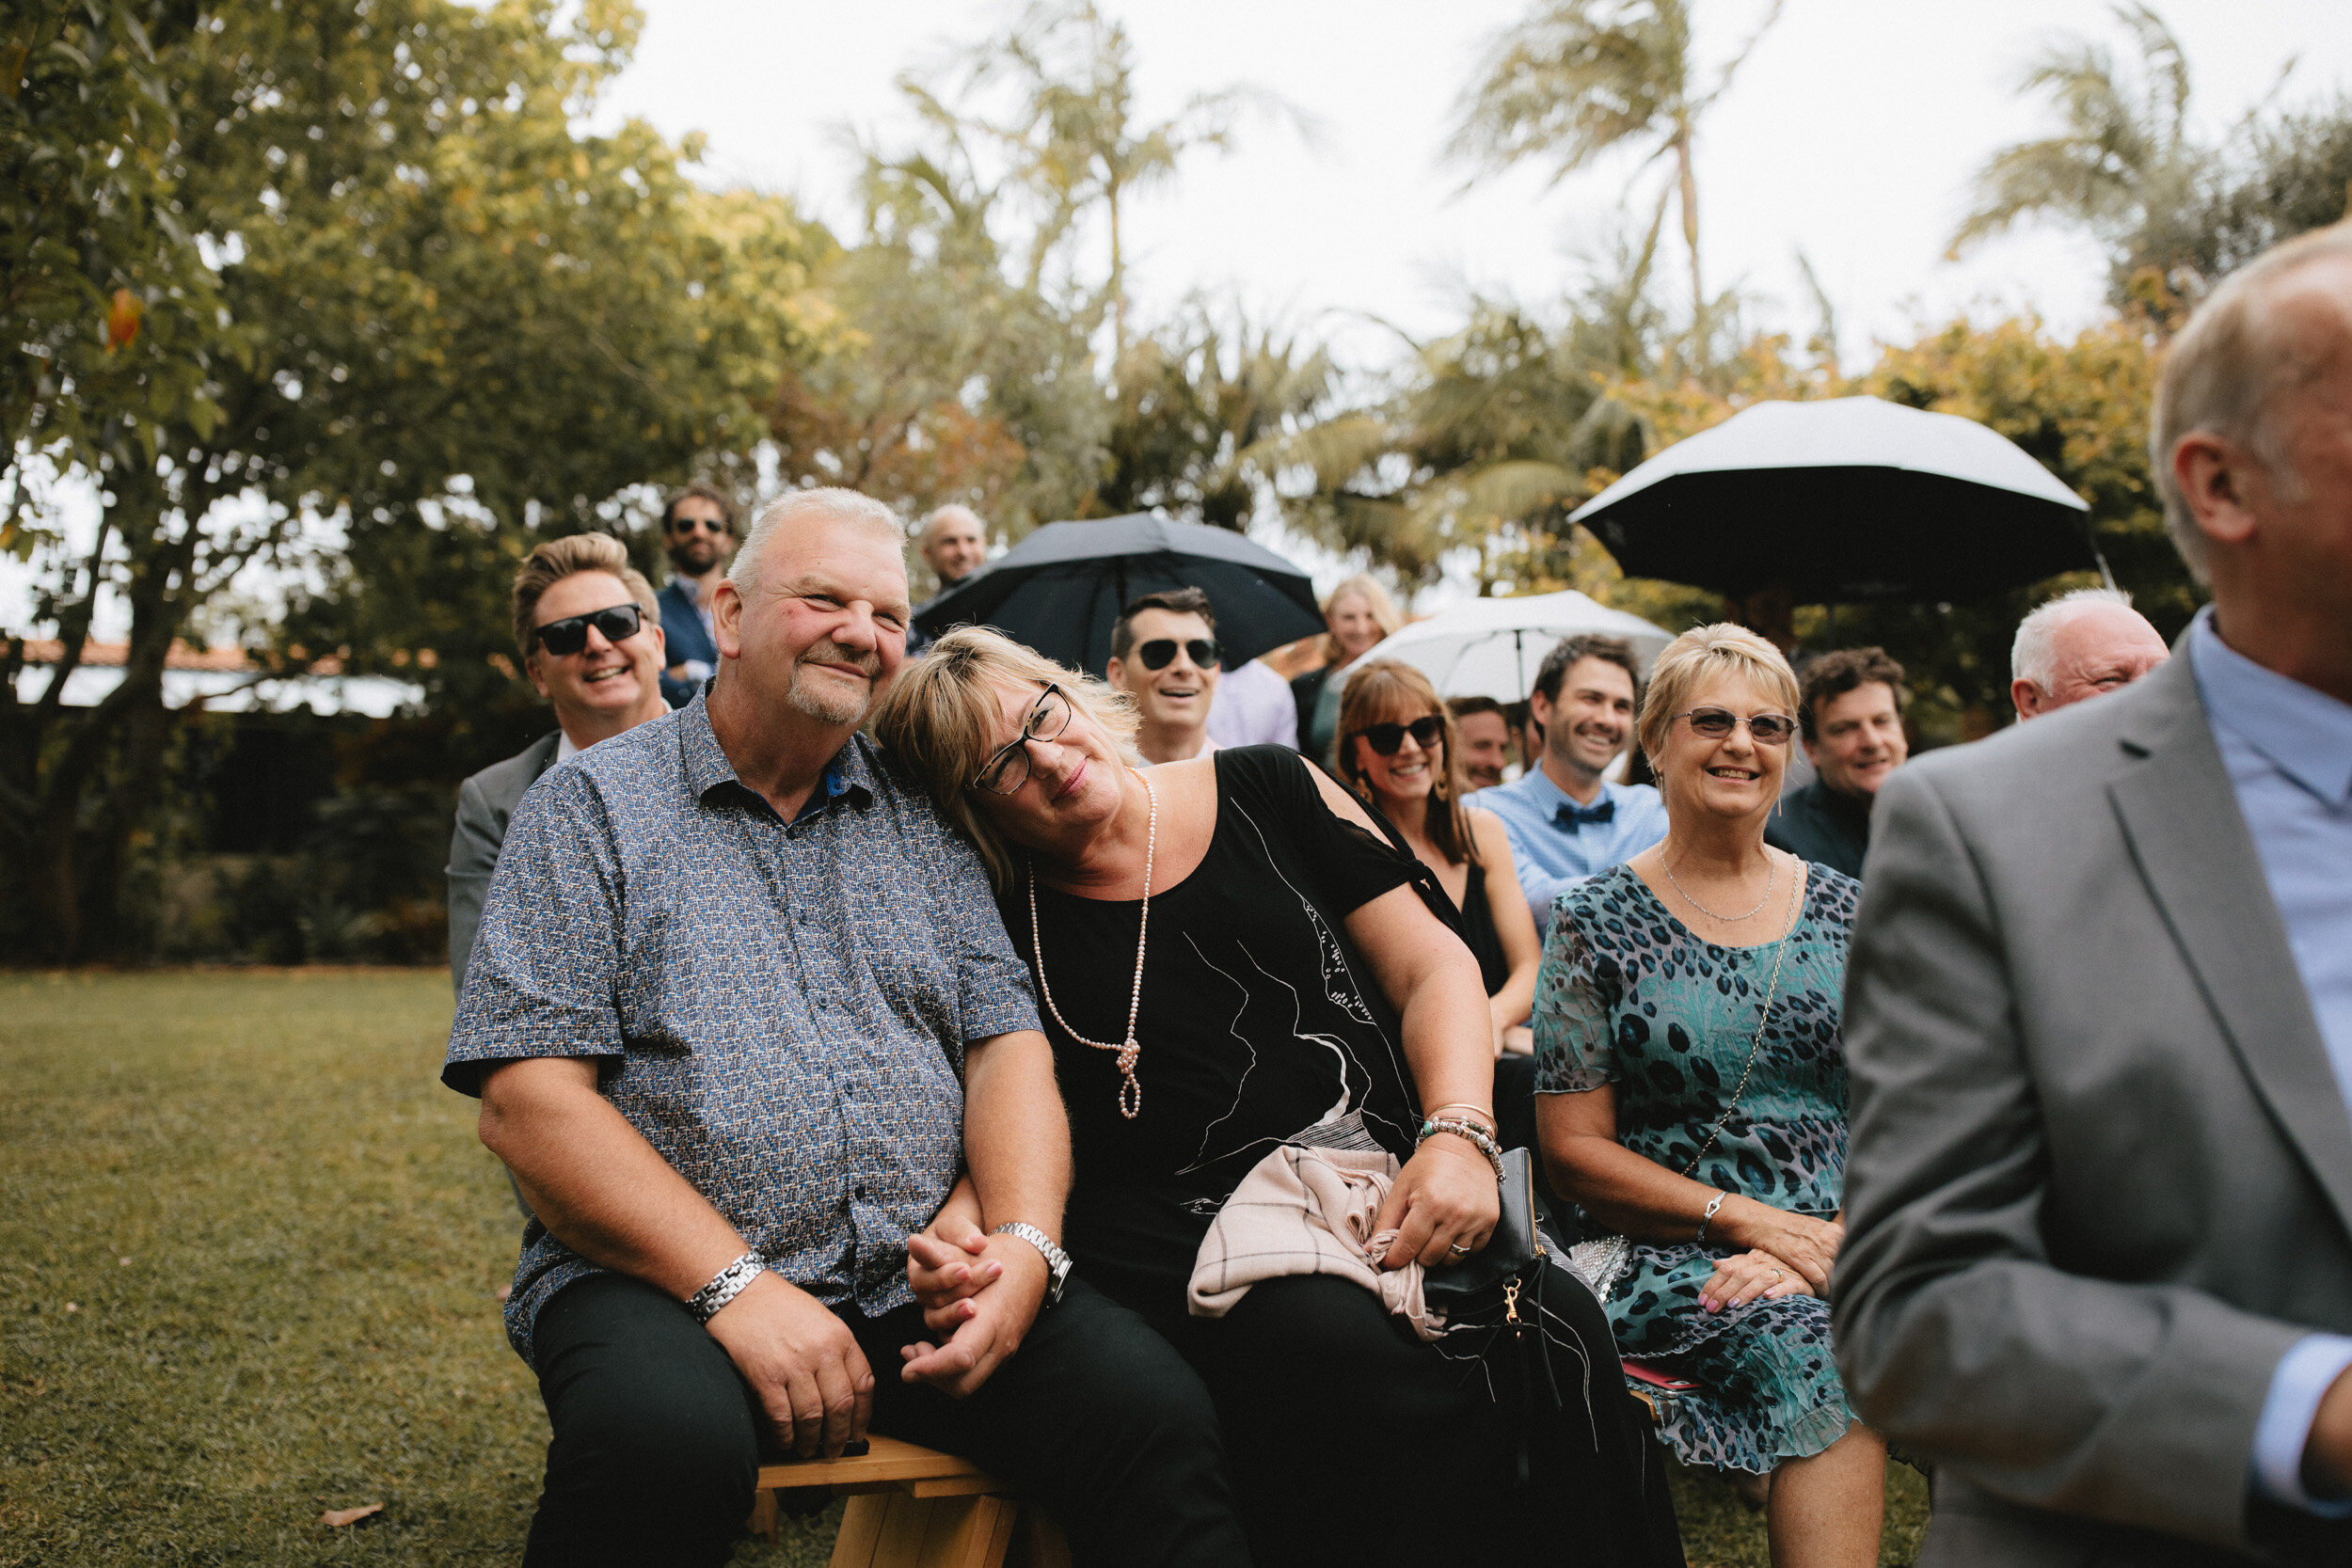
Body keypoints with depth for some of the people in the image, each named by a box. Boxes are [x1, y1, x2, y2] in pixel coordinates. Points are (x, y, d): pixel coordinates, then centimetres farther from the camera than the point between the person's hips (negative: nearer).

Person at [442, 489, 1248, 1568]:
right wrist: (733, 1283, -17)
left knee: (1159, 1416, -22)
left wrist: (1026, 1242, -10)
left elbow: (1005, 1044, 10)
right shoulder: (593, 808, 2)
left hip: (927, 1278, 3)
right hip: (669, 1276, -3)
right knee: (664, 1439, -36)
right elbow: (527, 1097, -7)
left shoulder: (925, 818, 15)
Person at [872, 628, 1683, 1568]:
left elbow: (1431, 968, 9)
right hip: (1187, 1235, -2)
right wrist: (969, 1227, -19)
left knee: (1564, 1337, -25)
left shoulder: (1267, 791, 11)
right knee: (1354, 1362, -33)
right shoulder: (1003, 922, 6)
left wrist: (1457, 1134, -8)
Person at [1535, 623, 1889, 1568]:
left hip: (1843, 1245, 3)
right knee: (1822, 1345, -33)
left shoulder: (1848, 913, 13)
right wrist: (1751, 1220, -12)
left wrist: (1843, 1235, -11)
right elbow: (1575, 1151, -1)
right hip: (1671, 1254, -3)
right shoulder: (1598, 924, 3)